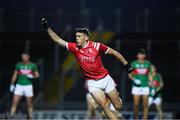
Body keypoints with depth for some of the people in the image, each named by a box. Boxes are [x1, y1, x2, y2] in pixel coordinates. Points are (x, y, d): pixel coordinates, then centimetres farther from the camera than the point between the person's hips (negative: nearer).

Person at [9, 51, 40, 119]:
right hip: (19, 85, 1)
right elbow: (15, 75, 11)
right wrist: (12, 84, 7)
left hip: (28, 86, -1)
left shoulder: (32, 65, 2)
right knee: (14, 103, -8)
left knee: (29, 104, 4)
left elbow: (37, 75, 7)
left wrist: (32, 76, -14)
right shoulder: (18, 65, 4)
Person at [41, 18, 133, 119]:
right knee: (104, 105, -18)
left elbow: (114, 52, -2)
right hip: (92, 83, 1)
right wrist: (47, 28, -12)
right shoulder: (74, 48, -5)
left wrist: (127, 65, 2)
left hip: (106, 79, -1)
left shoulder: (96, 46, -12)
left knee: (118, 106, 6)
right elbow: (58, 40, -3)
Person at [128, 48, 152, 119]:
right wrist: (133, 79, -14)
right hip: (136, 86, -2)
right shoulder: (134, 63, 2)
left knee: (145, 105, -1)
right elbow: (130, 74, 6)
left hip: (145, 86, 2)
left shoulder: (147, 63, 9)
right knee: (136, 104, -5)